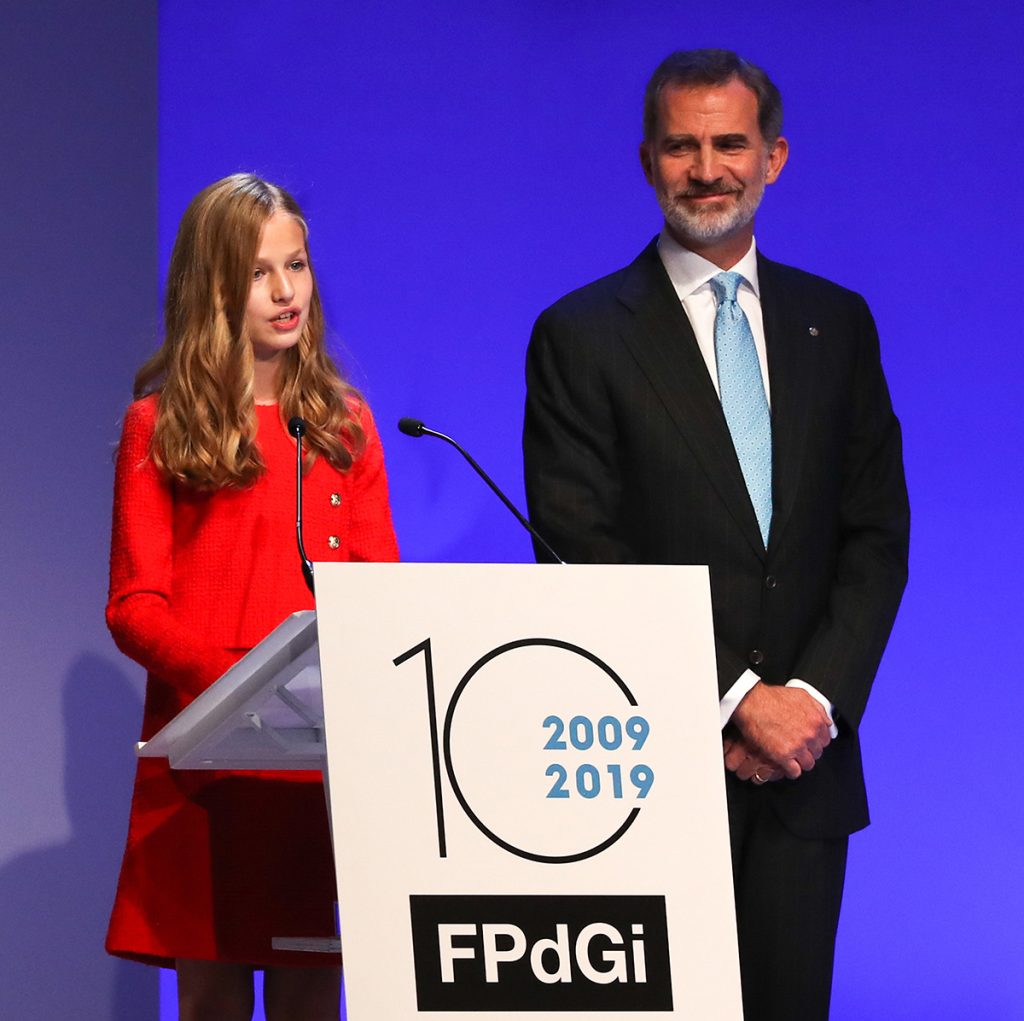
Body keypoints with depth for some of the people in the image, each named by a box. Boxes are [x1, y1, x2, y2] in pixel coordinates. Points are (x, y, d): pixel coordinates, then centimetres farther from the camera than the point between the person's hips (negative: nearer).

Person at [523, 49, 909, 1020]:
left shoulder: (836, 323, 12)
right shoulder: (581, 338, -1)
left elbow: (876, 536, 9)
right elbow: (584, 561, -7)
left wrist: (817, 697, -7)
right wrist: (736, 703, -12)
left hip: (802, 760, 3)